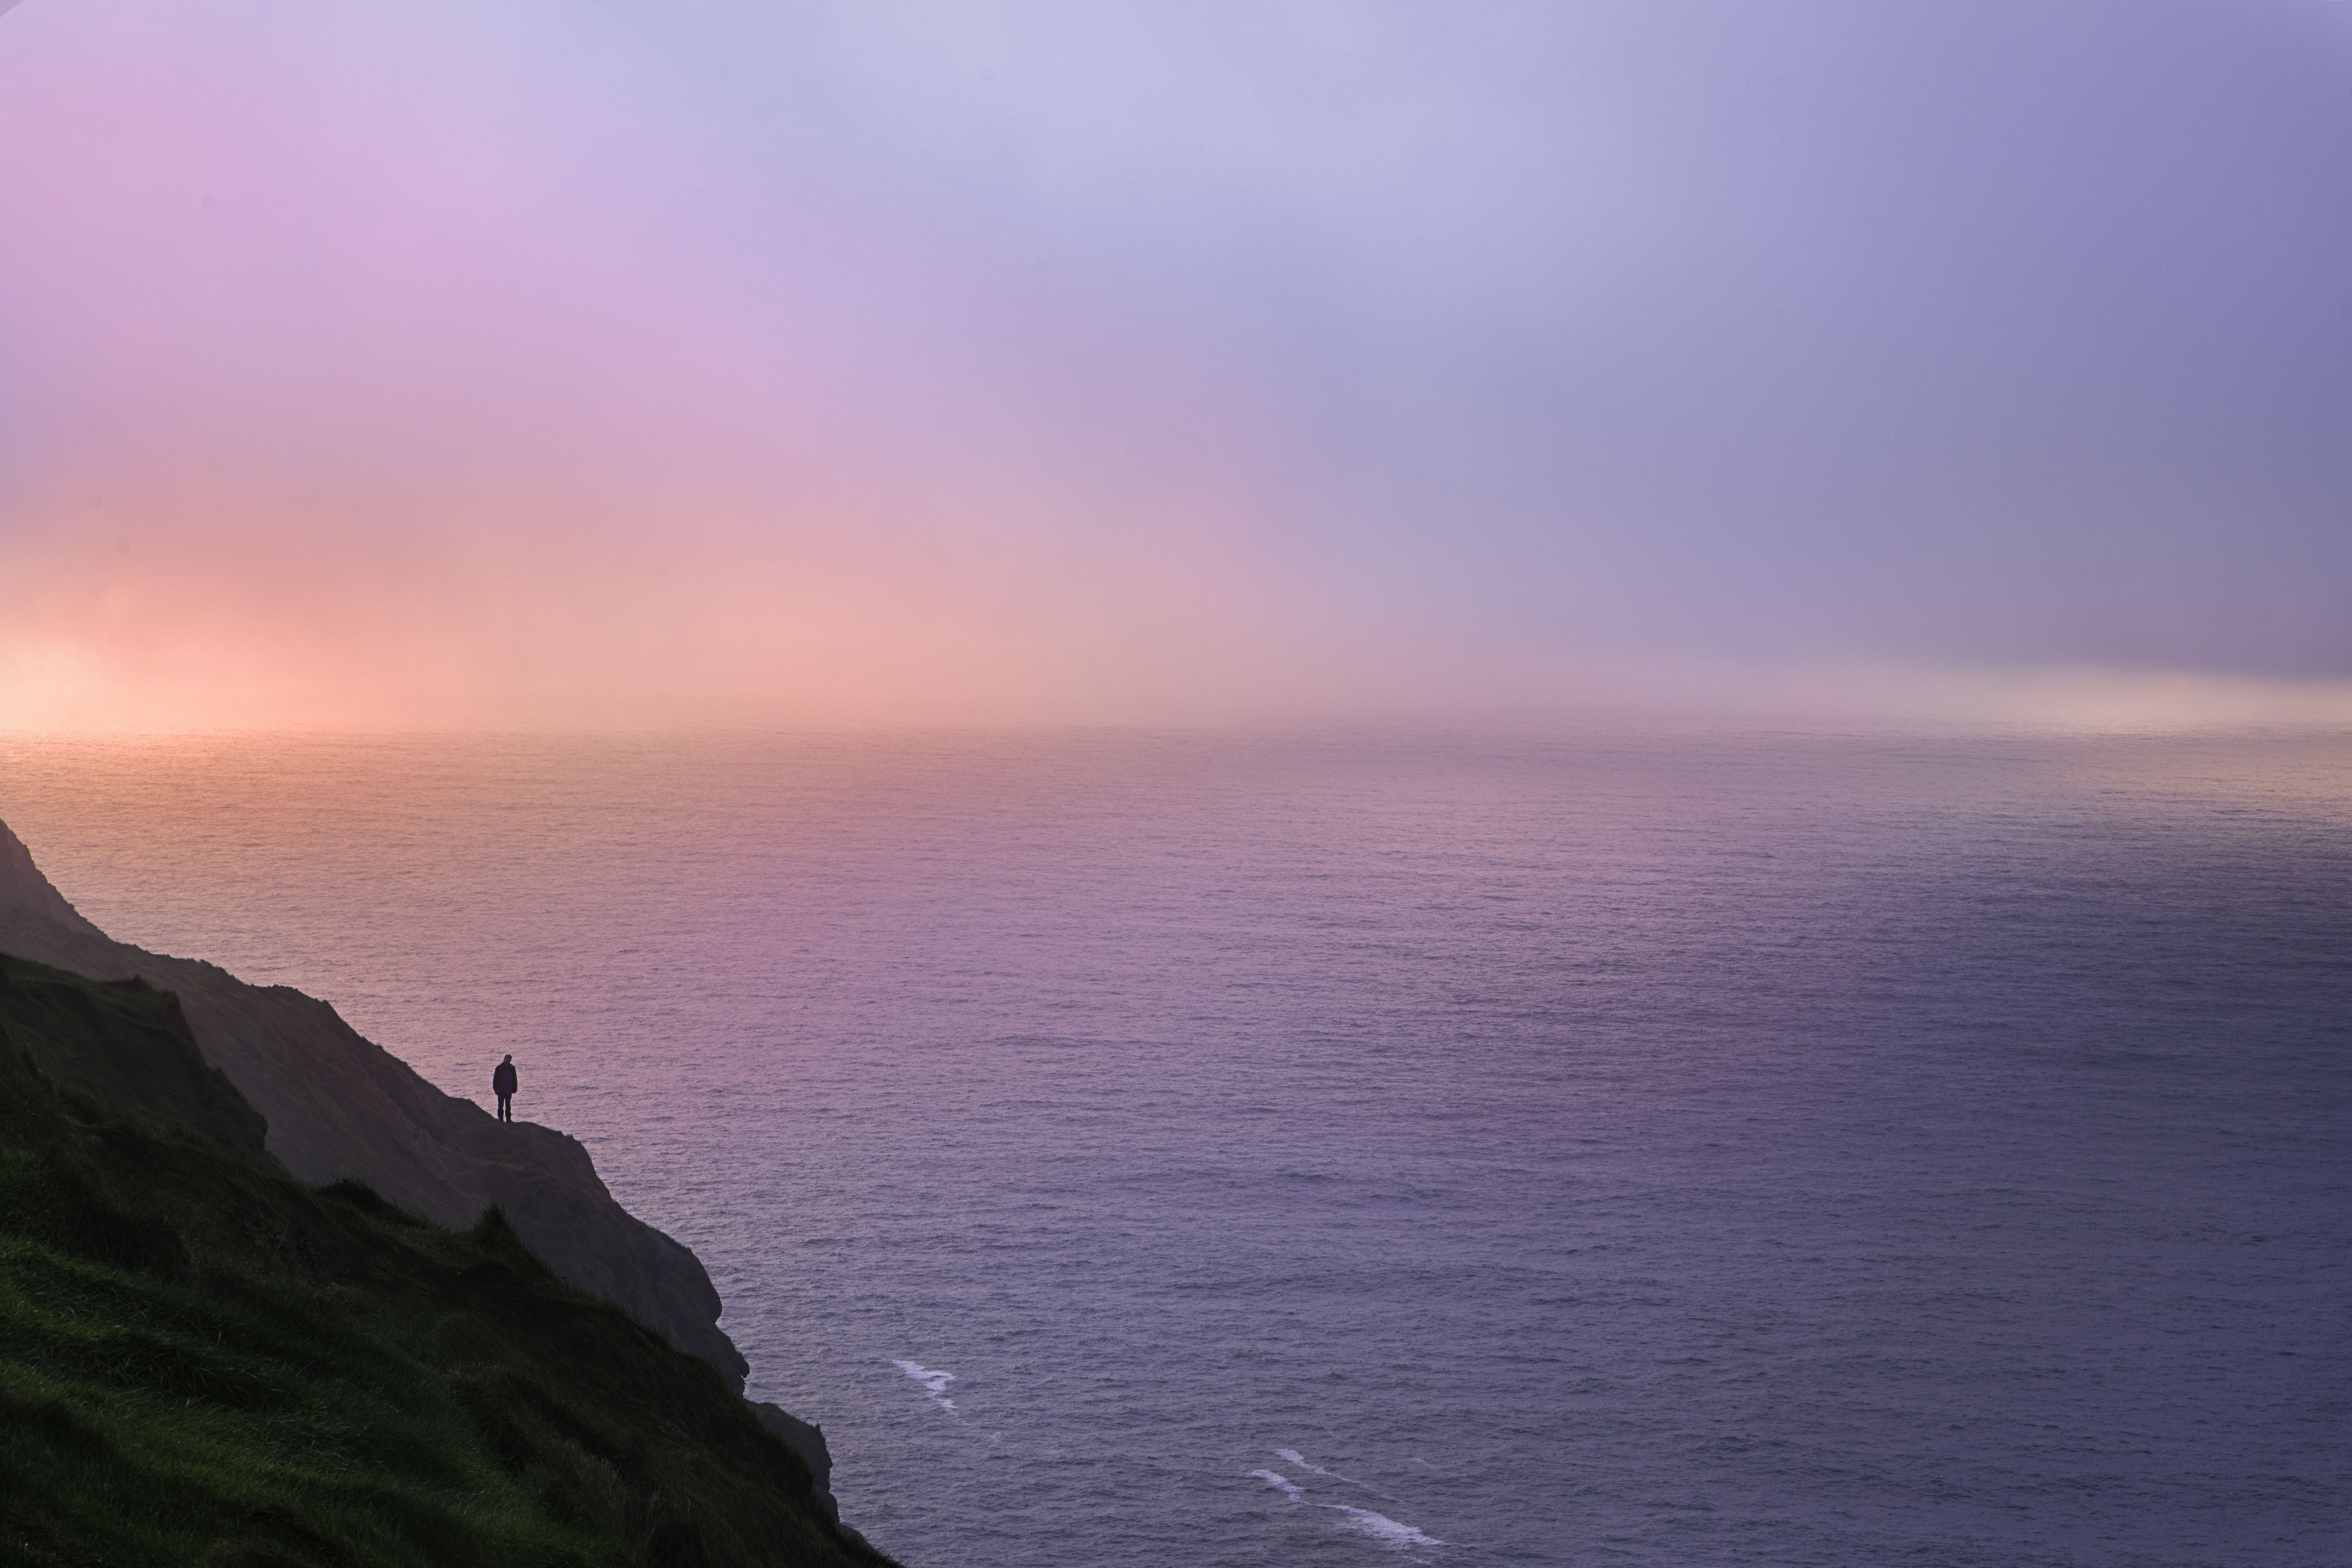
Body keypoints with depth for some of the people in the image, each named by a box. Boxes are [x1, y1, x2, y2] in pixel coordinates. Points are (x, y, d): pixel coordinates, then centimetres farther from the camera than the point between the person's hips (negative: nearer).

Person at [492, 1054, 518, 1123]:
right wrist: (496, 1089, -8)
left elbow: (514, 1079, 9)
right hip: (501, 1091, -2)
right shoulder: (499, 1068, -3)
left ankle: (509, 1119, 14)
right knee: (501, 1105, -1)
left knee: (508, 1105, 9)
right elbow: (495, 1079, -2)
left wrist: (514, 1089, 5)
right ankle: (501, 1119, 6)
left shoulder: (512, 1068, 3)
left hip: (509, 1091, 2)